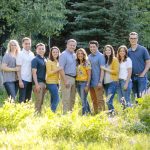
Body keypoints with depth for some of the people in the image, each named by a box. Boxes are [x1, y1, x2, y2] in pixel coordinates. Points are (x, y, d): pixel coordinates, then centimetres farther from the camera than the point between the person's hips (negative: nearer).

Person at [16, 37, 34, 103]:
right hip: (23, 79, -6)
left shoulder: (32, 54, 11)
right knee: (22, 99, -4)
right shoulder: (20, 54, -4)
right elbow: (18, 68, -8)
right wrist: (20, 80, -15)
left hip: (30, 80, 6)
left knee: (28, 99, 10)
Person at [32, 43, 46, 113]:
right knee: (38, 101, -10)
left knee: (41, 102, 8)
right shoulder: (35, 60, -5)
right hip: (38, 82, -7)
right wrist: (36, 84, -18)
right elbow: (34, 72, -11)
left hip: (44, 82, 7)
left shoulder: (45, 60, 17)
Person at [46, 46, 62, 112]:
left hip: (56, 82, 8)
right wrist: (57, 70, -21)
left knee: (53, 100, 7)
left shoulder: (57, 62, 15)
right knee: (56, 99, -14)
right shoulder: (49, 62, -7)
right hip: (51, 83, -7)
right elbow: (49, 73, -13)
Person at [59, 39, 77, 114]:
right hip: (67, 77, -8)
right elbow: (61, 69, -13)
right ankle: (65, 113, -9)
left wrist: (75, 78, 13)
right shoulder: (64, 55, -7)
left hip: (73, 78, 8)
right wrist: (65, 80, -19)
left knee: (72, 99, 9)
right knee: (66, 98, -10)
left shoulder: (74, 55, 16)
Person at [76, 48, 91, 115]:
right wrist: (75, 83, 2)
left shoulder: (86, 63, -4)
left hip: (84, 82, -6)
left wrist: (87, 85, -14)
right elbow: (75, 74, 11)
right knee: (83, 99, 13)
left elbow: (89, 75, -8)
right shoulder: (77, 63, 12)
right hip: (77, 82, 6)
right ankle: (88, 112, 25)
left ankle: (84, 114, -6)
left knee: (83, 100, -9)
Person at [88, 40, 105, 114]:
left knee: (100, 100, -7)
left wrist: (100, 82, -16)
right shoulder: (89, 57, 12)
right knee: (94, 100, 10)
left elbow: (102, 70, -10)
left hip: (97, 82, -6)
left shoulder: (100, 56, -5)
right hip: (91, 82, 6)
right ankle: (95, 113, 16)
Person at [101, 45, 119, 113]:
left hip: (113, 82, -6)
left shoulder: (115, 59, -1)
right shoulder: (104, 59, 15)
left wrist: (105, 69, -12)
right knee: (108, 101, 7)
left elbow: (116, 71, -8)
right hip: (106, 83, 6)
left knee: (109, 101, -17)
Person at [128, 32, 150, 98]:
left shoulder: (143, 50, -1)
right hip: (132, 77, 4)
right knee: (135, 96, 9)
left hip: (141, 76, -4)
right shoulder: (128, 51, 9)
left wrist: (143, 74, -9)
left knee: (141, 96, -12)